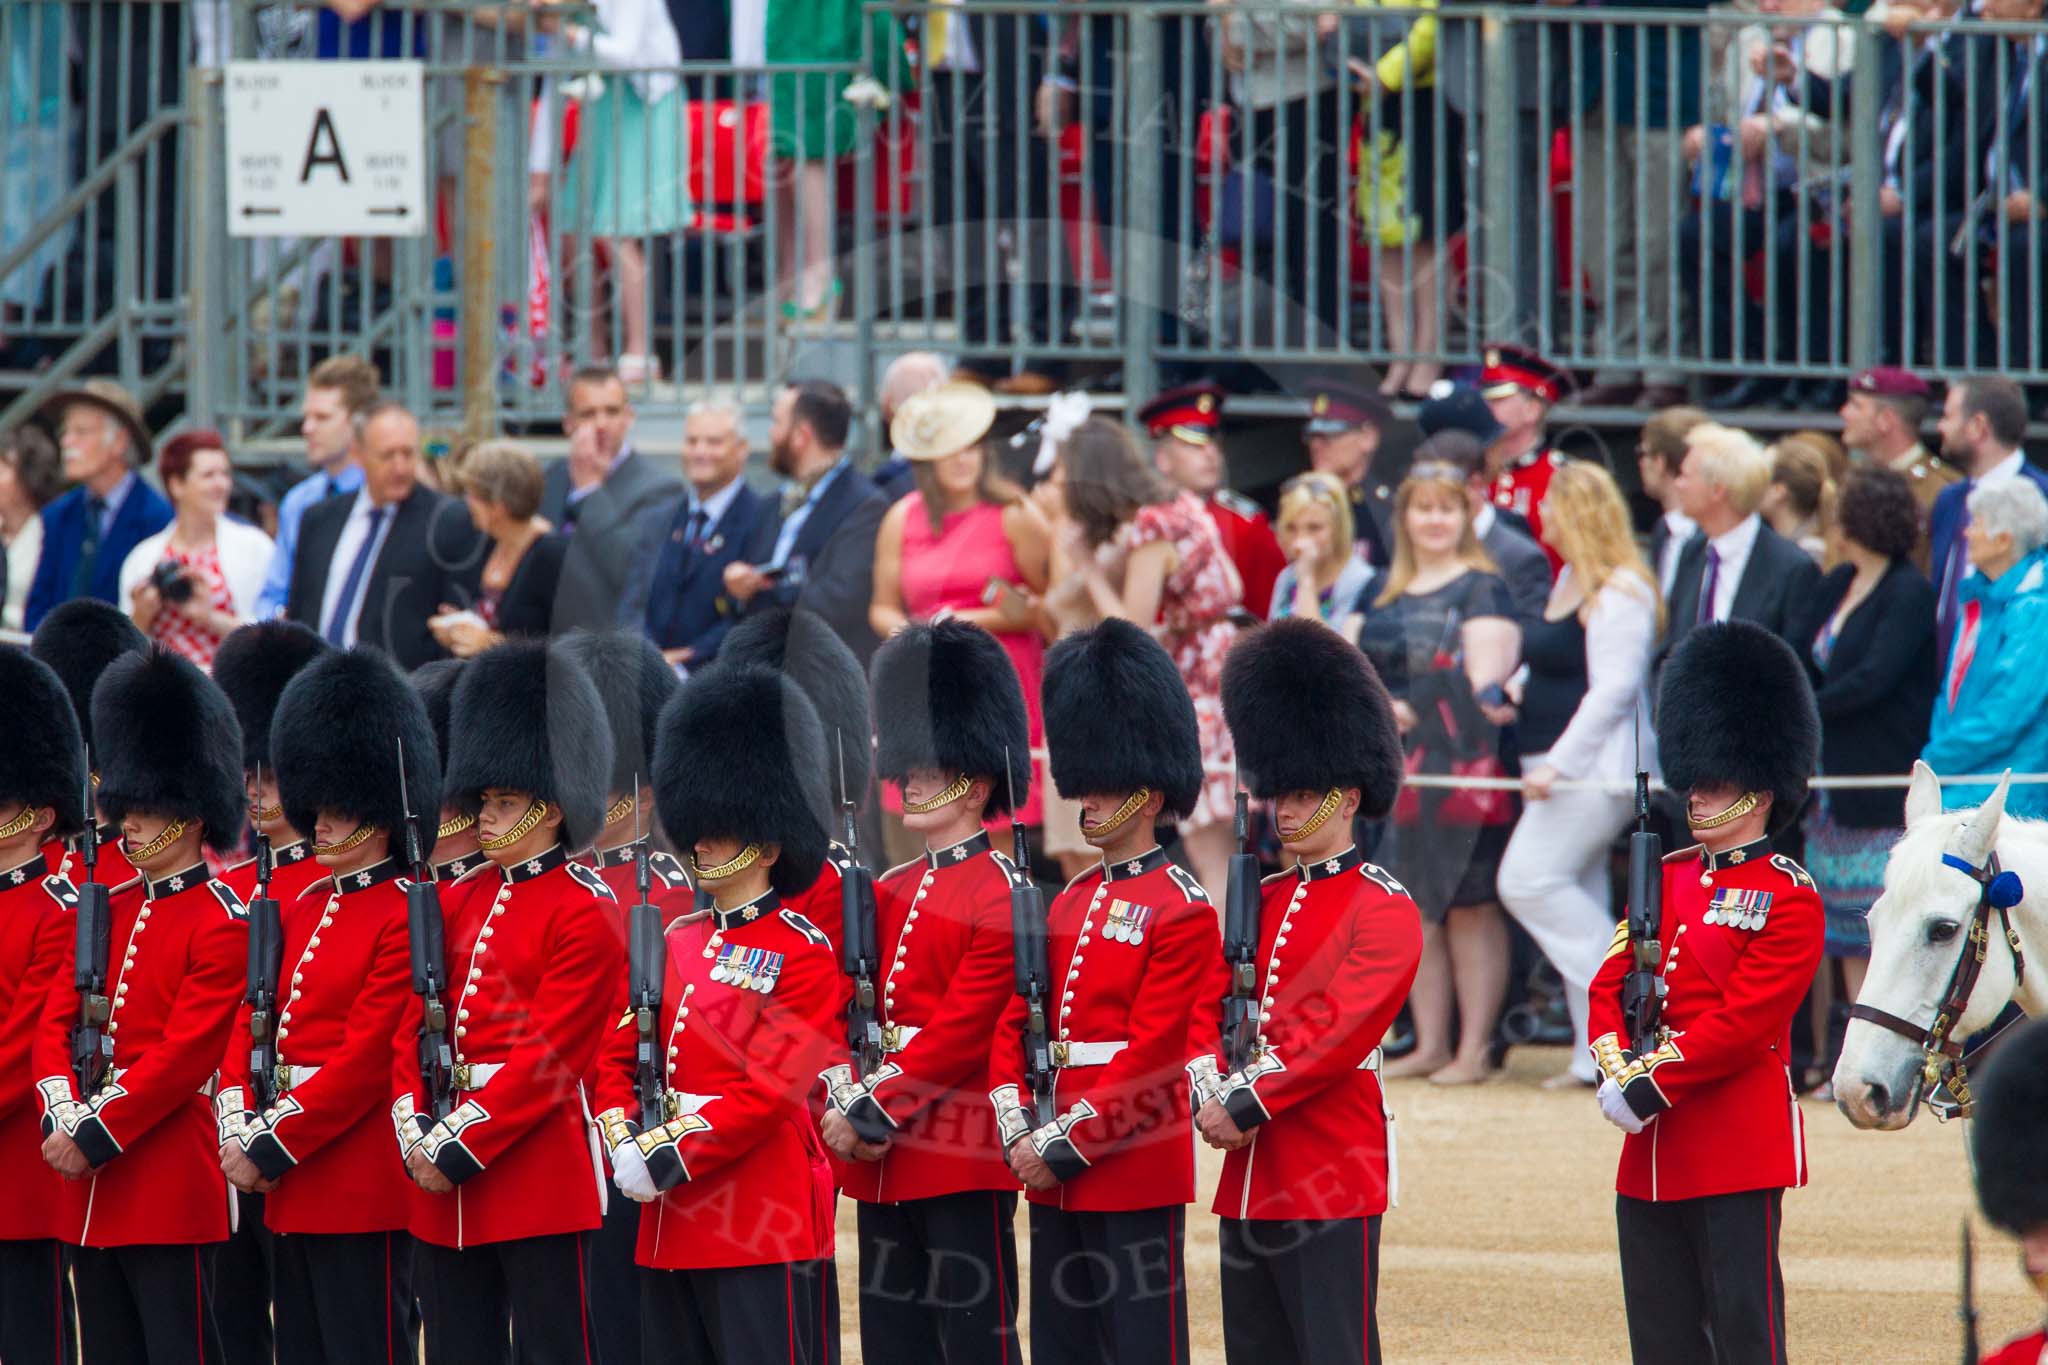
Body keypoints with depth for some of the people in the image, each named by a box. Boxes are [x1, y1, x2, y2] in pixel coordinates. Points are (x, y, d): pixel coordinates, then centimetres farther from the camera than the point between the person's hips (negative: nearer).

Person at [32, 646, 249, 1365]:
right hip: (91, 1192, 8)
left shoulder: (222, 922, -9)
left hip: (169, 1188, -8)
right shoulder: (111, 910, 15)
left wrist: (95, 1136, -17)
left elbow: (185, 1052, -16)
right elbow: (54, 1021, 10)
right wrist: (64, 1116, -8)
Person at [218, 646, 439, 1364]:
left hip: (361, 1192, -9)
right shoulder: (300, 911, 16)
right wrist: (239, 1131, -3)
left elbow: (367, 1060, -17)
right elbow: (248, 1027, 14)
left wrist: (270, 1149, -16)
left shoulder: (405, 918, -11)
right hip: (290, 1195, 9)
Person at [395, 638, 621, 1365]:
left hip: (537, 1164, -7)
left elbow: (549, 1055, -14)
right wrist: (415, 1133, -5)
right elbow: (415, 1030, 11)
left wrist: (458, 1147, -16)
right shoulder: (461, 901, 14)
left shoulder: (584, 910, -7)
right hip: (444, 1185, 7)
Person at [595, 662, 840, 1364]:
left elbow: (770, 1089, -15)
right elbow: (617, 1055, 12)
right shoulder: (676, 942, 16)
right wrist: (624, 1144, -6)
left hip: (764, 1223, -8)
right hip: (670, 1225, 8)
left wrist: (668, 1156, -17)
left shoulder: (803, 954, -6)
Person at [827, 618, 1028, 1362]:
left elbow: (964, 1029, -15)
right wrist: (847, 1102, -8)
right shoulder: (888, 894, 16)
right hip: (881, 1164, 8)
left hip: (964, 1161, -8)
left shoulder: (1002, 895, -8)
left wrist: (876, 1114, -16)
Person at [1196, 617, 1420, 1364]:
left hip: (1333, 1180, -7)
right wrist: (1211, 1096, -9)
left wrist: (1250, 1106, -17)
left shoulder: (1385, 910, -6)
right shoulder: (1262, 903, 16)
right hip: (1250, 1177, 7)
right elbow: (1209, 1012, 10)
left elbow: (1341, 1031, -15)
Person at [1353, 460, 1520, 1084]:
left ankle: (1475, 1049, -2)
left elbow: (1485, 676, -11)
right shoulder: (1384, 594, 15)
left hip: (1464, 760, -6)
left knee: (1471, 905, -4)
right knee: (1417, 908, 10)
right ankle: (1430, 1044, 18)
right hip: (1398, 768, 6)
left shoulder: (1482, 589, -2)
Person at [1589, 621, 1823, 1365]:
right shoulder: (1662, 882, 15)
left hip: (1737, 1151, -7)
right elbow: (1609, 986, 11)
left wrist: (1652, 1084, -17)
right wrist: (1619, 1065, -8)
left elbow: (1744, 1019, -15)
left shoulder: (1787, 899, -6)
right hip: (1653, 1152, 7)